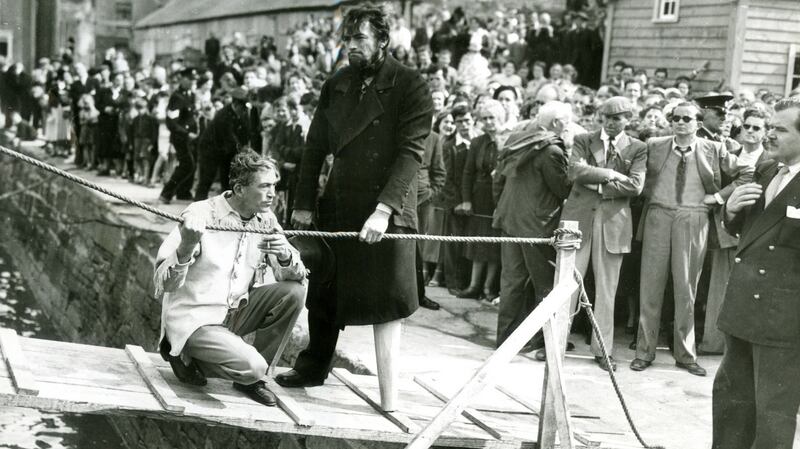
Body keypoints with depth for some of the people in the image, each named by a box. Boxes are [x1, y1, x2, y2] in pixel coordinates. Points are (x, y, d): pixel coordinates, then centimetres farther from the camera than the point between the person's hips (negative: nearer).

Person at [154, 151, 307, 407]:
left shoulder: (265, 220, 1)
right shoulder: (202, 214, -16)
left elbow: (297, 275, 2)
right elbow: (163, 283, -20)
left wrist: (286, 257, -21)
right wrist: (186, 247, -39)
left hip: (236, 312, 7)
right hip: (194, 318, -6)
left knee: (293, 292, -14)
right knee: (251, 367, -27)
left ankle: (250, 379, 1)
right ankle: (187, 357, 3)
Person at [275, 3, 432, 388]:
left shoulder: (410, 86, -6)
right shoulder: (336, 85, 10)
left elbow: (411, 152, -14)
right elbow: (315, 148, 13)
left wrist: (384, 209, -23)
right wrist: (303, 204, 6)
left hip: (387, 211, -5)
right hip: (338, 207, 5)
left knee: (386, 302, 0)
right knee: (323, 294, 14)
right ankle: (313, 367, 33)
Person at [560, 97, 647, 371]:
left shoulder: (637, 149, 7)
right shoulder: (583, 141, 9)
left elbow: (635, 186, -7)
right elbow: (575, 171, -9)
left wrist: (598, 185, -9)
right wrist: (610, 174, -11)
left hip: (613, 221, 0)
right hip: (579, 217, 0)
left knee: (607, 288, 5)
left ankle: (603, 350, 13)